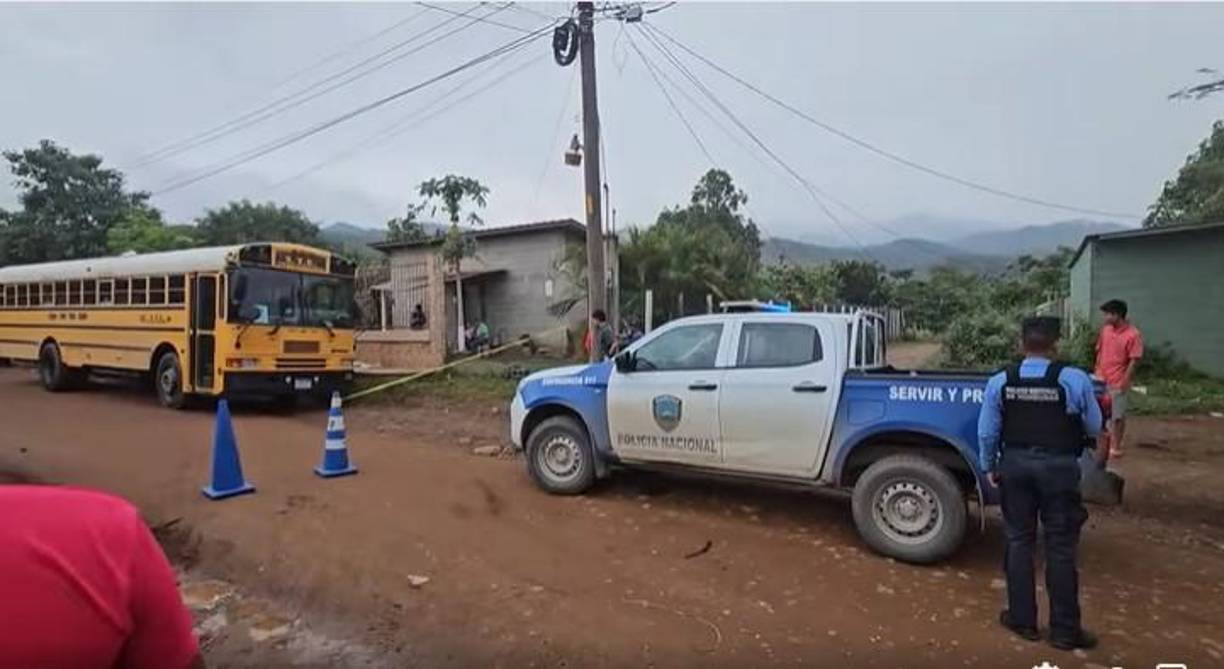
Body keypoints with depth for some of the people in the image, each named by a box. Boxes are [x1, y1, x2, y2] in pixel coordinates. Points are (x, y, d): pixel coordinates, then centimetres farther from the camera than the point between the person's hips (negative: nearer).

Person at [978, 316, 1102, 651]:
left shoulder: (1000, 382, -5)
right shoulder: (1075, 379, -12)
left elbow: (987, 432, -1)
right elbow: (1094, 428, -1)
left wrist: (989, 467, 13)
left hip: (1016, 465, 2)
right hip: (1059, 467, -2)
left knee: (1019, 541, 13)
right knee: (1061, 547, 8)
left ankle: (1022, 619, 23)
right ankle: (1064, 629, 18)